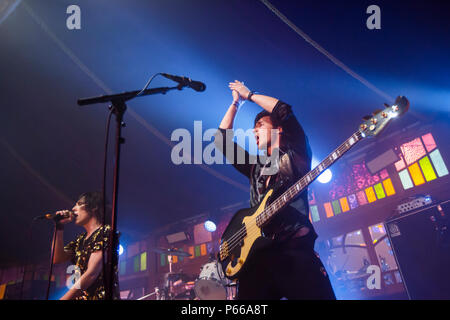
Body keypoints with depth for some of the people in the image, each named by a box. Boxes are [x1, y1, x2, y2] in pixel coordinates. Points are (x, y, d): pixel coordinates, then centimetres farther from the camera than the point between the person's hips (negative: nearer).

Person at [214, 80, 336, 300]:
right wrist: (236, 103, 31)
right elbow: (221, 139, 26)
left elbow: (283, 110, -1)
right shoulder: (256, 167, 26)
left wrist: (249, 95, 15)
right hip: (257, 253, 5)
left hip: (295, 248, -5)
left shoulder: (295, 154, 11)